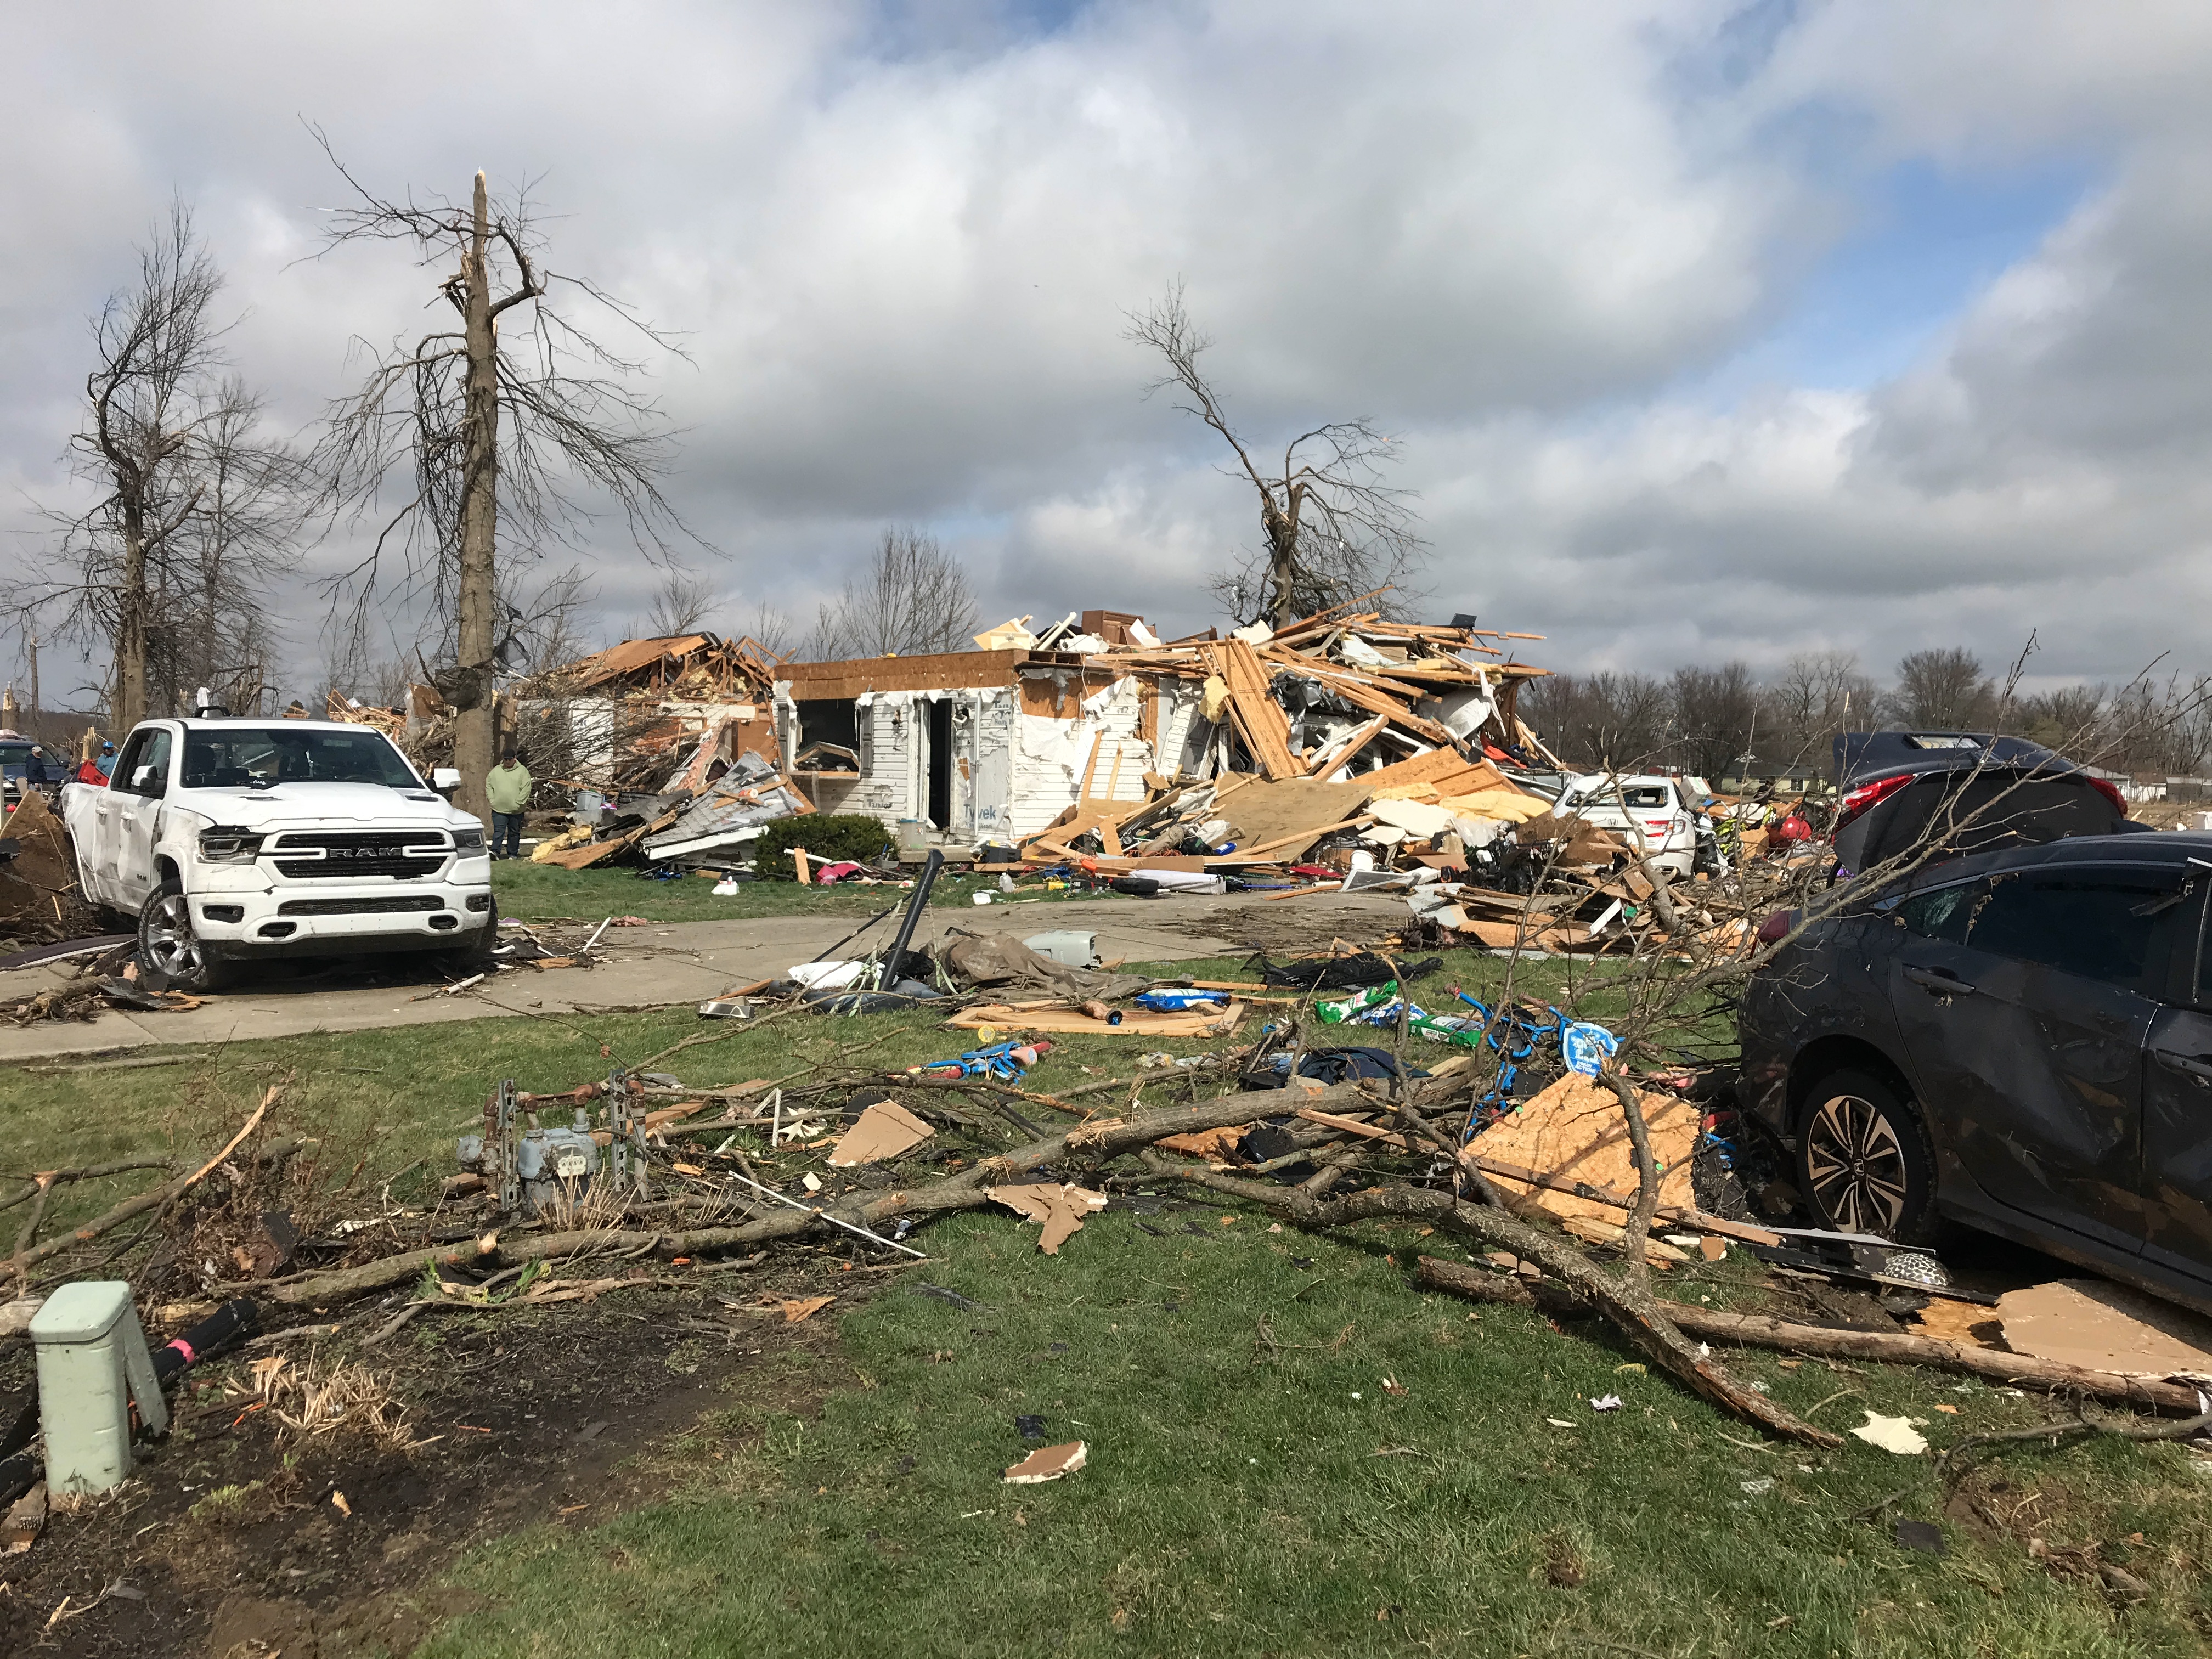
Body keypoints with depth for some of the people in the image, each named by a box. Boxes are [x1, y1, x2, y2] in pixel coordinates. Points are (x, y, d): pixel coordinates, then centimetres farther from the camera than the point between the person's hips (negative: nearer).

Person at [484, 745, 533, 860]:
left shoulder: (522, 771, -1)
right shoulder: (496, 771, 8)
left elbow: (526, 788, -7)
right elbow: (488, 785, 13)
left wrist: (518, 803, -13)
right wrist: (492, 800, 1)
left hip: (516, 810, -1)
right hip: (499, 809, 1)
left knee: (515, 832, 8)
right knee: (498, 831, -8)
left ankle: (513, 854, 16)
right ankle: (495, 851, -14)